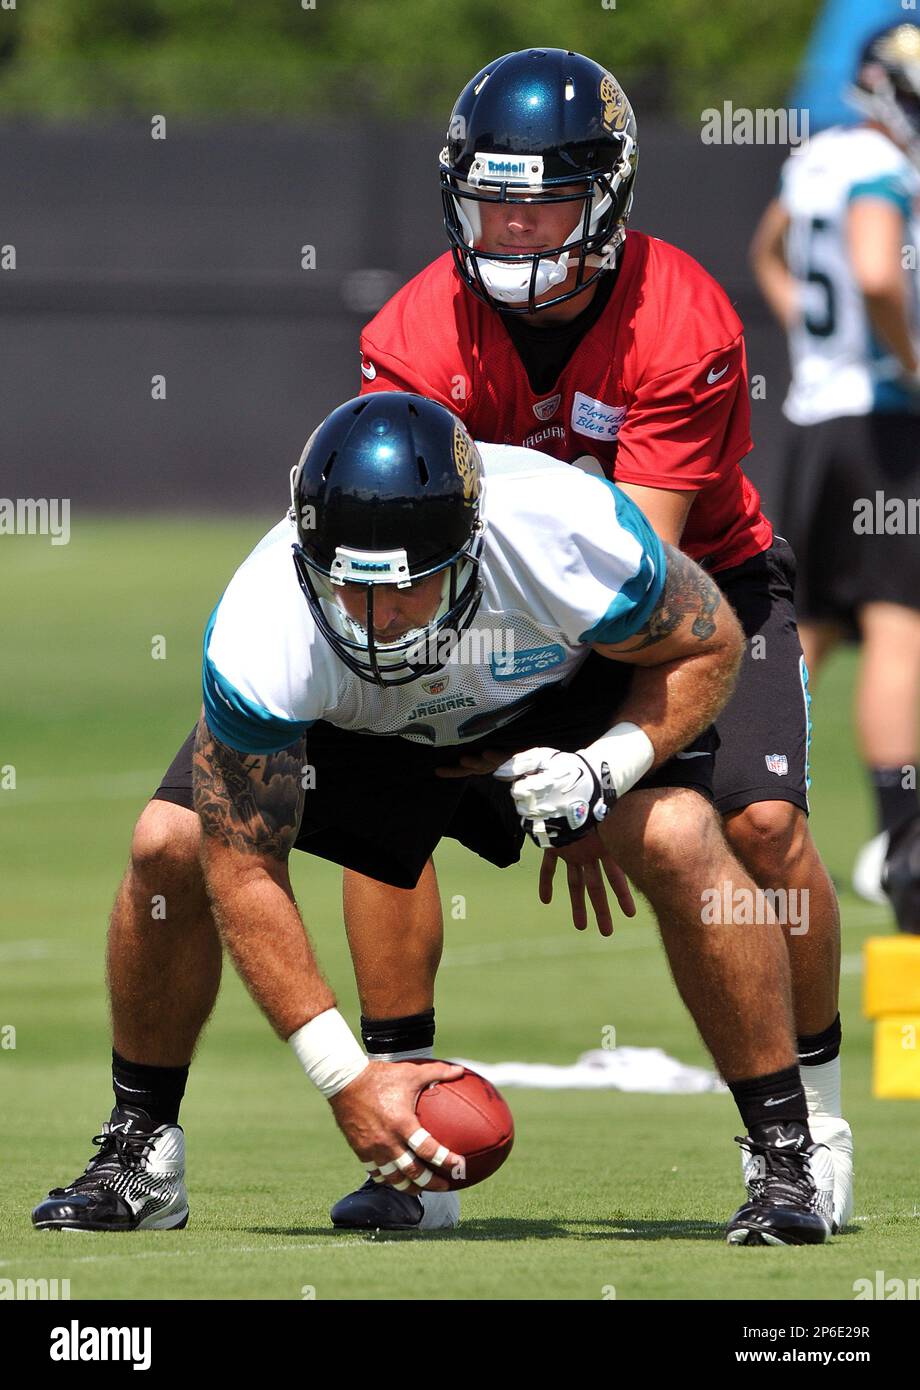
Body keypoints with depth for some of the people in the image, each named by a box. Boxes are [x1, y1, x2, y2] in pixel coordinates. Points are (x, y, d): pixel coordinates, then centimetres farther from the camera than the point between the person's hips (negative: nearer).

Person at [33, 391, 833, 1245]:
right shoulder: (261, 641, -38)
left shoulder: (572, 536, -39)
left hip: (551, 703, -1)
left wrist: (606, 767, -35)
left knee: (679, 840, -27)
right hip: (351, 725, 1)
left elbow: (708, 648, -17)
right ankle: (141, 1154, 4)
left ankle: (787, 1151, -11)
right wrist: (343, 1078, -31)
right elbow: (244, 873, -28)